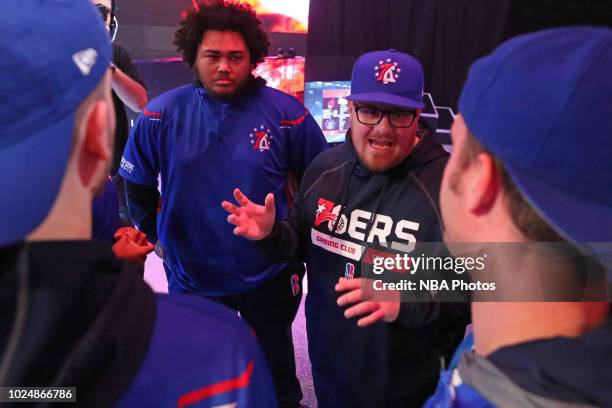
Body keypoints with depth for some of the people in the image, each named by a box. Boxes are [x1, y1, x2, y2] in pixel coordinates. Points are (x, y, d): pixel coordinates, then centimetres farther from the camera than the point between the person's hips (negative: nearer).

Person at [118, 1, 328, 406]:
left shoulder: (286, 113, -14)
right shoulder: (162, 114, -10)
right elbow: (137, 183, 4)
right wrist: (156, 236, 5)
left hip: (269, 274, -1)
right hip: (191, 274, 1)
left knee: (275, 363, 25)